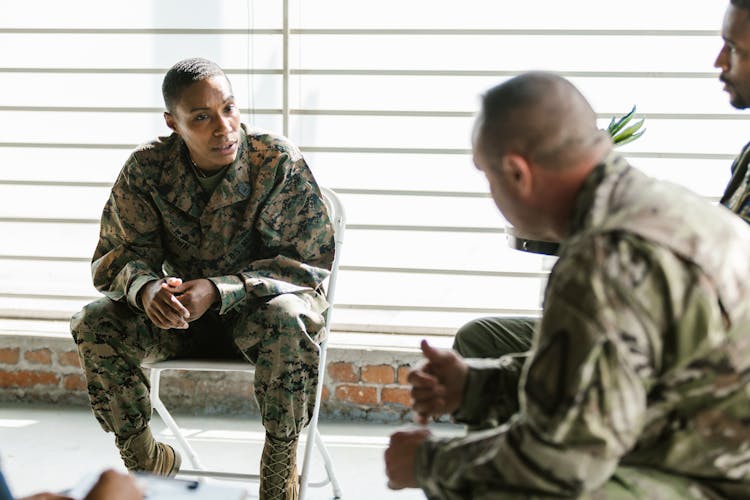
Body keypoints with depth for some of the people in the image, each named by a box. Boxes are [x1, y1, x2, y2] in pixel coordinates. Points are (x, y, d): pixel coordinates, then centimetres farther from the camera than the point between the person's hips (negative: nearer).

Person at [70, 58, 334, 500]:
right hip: (179, 313, 3)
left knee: (289, 320, -37)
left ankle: (282, 464, -16)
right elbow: (119, 255, -2)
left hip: (259, 305, -3)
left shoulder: (279, 162, -18)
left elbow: (309, 263, -16)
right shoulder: (147, 169, -10)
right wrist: (146, 287, -29)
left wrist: (218, 290, -29)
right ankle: (145, 459, 0)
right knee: (95, 324, -21)